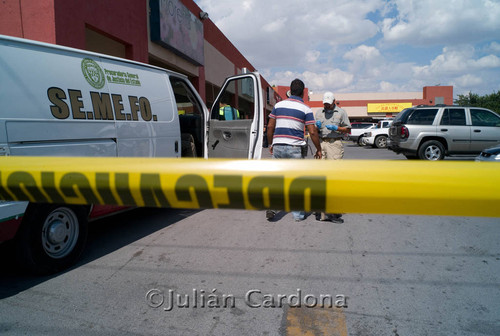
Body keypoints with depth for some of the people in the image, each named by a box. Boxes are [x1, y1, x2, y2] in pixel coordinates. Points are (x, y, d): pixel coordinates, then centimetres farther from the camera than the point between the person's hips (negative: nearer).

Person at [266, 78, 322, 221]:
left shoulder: (278, 105, 7)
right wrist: (318, 149, 6)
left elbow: (270, 126, 7)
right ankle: (298, 213, 14)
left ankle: (271, 206, -1)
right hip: (295, 148, -2)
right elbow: (312, 132, -5)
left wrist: (270, 144, 18)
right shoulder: (306, 109, -1)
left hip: (278, 147, 3)